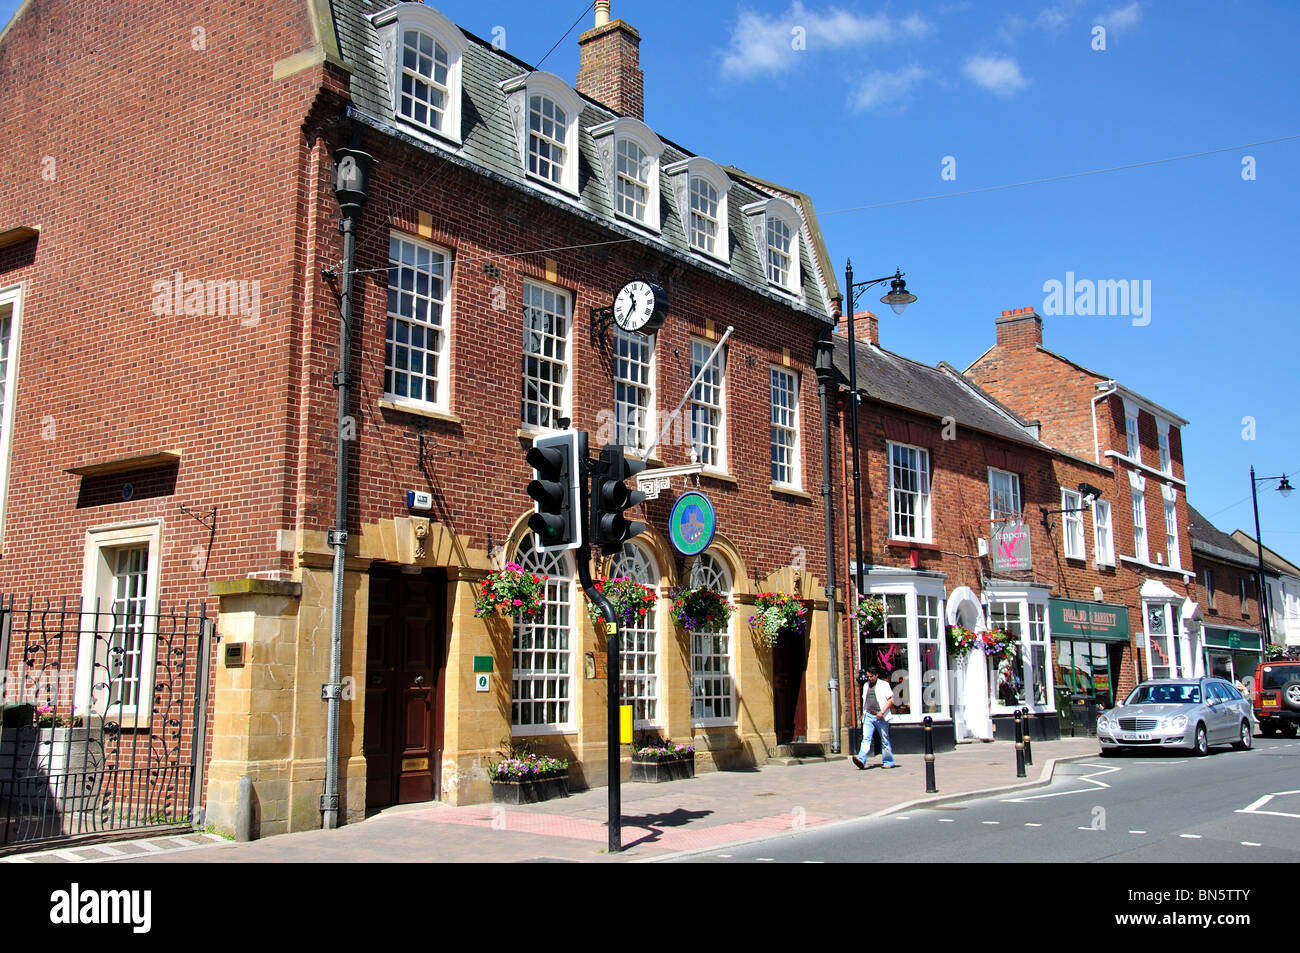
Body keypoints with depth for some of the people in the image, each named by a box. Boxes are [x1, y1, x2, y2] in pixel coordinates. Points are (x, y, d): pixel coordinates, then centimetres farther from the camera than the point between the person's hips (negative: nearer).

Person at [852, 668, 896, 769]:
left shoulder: (884, 684, -1)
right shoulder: (866, 685, 17)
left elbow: (891, 700, -6)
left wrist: (882, 712, -16)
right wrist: (863, 713, 17)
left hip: (881, 717, -4)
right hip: (868, 716, 4)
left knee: (885, 740, 4)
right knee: (866, 738, -10)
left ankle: (888, 762, 15)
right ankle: (861, 760, -23)